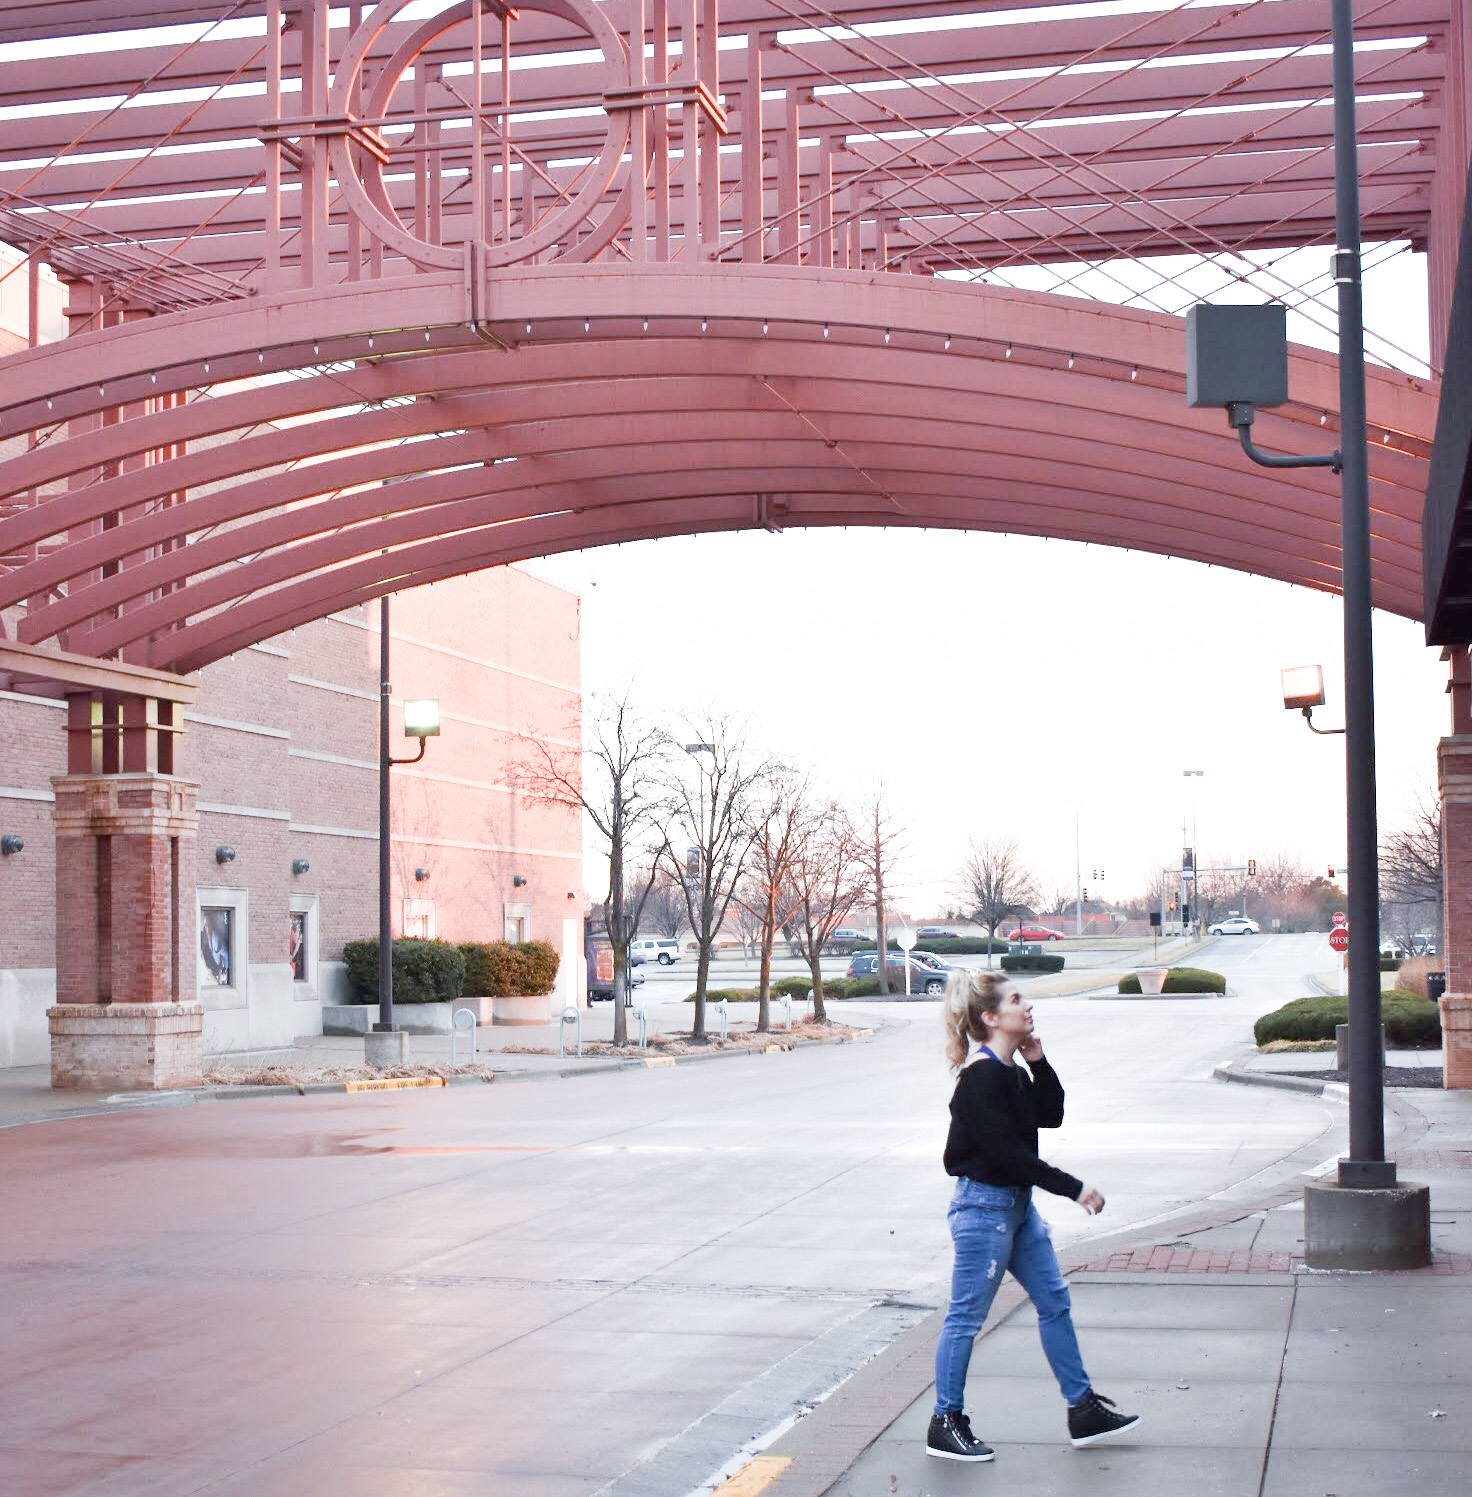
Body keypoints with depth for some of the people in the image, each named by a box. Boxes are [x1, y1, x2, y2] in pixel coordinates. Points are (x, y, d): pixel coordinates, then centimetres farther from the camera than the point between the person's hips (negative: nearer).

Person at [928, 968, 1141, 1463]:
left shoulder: (1010, 1071, 9)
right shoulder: (981, 1077, -21)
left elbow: (1051, 1115, 11)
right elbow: (1008, 1153, -23)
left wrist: (1038, 1061, -1)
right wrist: (1074, 1188, -19)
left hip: (1016, 1203, 10)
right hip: (983, 1206, -10)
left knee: (1054, 1301, 13)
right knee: (966, 1317, 1)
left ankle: (1084, 1411, 22)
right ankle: (944, 1426, 12)